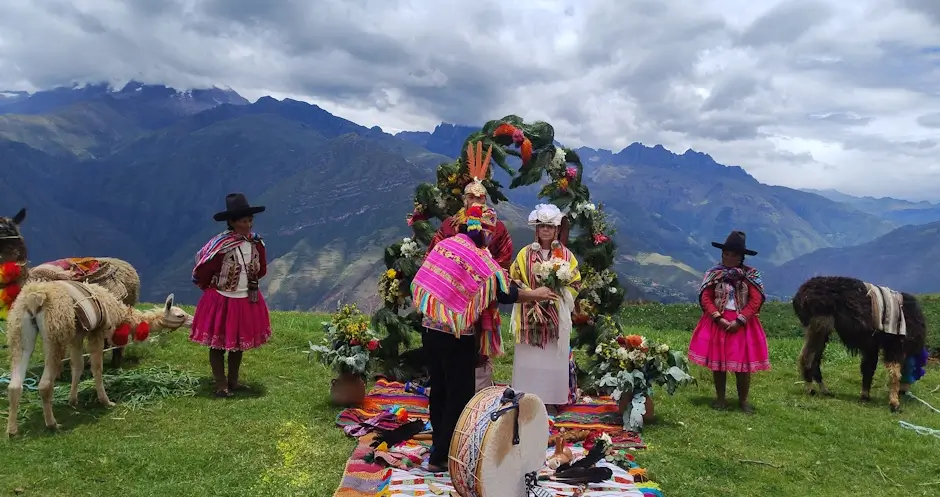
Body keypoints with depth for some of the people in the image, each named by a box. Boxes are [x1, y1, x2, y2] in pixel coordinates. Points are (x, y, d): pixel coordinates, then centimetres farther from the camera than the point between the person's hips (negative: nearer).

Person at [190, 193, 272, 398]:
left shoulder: (256, 243, -5)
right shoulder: (220, 245, -22)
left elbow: (261, 270, 12)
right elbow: (201, 272, -11)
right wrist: (213, 288, 3)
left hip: (247, 301, 6)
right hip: (221, 301, -5)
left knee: (239, 343, 16)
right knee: (218, 344, 5)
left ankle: (233, 382, 30)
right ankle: (221, 386, 15)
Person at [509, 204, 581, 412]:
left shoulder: (566, 255, 4)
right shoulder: (525, 254, 4)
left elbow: (574, 284, 4)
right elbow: (514, 281, 5)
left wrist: (556, 291, -11)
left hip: (557, 314, 0)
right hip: (529, 313, 0)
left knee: (553, 357, 2)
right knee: (529, 357, 3)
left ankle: (551, 400, 12)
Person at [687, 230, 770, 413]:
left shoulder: (751, 275, -1)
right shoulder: (713, 274, 2)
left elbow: (756, 301, -7)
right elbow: (705, 298, -3)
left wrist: (739, 321, -15)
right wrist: (719, 318, -15)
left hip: (742, 324, -1)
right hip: (717, 322, 1)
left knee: (743, 364, 0)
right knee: (717, 362, 5)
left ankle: (743, 400, 15)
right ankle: (720, 398, 19)